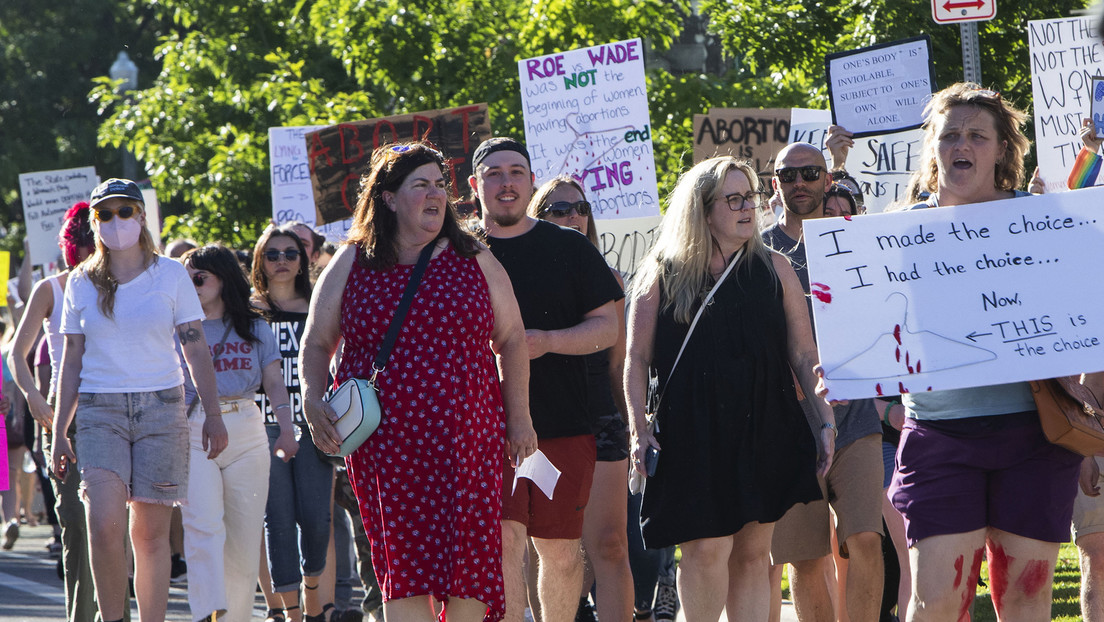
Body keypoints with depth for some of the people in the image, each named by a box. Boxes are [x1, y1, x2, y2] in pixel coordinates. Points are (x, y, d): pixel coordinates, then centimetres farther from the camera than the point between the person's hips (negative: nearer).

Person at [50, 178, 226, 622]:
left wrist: (212, 414, -1)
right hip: (100, 410, 0)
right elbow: (72, 360, 12)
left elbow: (196, 348, 6)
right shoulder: (82, 283, 9)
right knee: (103, 524, -17)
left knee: (150, 531, -2)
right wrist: (58, 432, 8)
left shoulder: (170, 275, 6)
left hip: (162, 407, 0)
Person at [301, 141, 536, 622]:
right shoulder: (352, 265, 8)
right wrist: (312, 402, -3)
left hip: (466, 437, 1)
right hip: (384, 440, -1)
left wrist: (519, 417, 8)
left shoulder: (474, 261, 10)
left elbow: (511, 340, 13)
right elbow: (317, 343, 14)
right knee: (405, 565, -7)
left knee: (470, 563, -4)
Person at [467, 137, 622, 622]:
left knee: (560, 550, 4)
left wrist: (546, 341, -13)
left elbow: (607, 327, 3)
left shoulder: (569, 249, 8)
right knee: (504, 540, -13)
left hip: (562, 422, 1)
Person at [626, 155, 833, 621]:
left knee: (753, 552, 3)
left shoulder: (774, 270, 10)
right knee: (706, 549, -11)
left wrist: (826, 421, 3)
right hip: (693, 435, -2)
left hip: (765, 430, 2)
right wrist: (639, 430, -5)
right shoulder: (662, 275, 4)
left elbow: (804, 354, 10)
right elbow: (637, 360, 5)